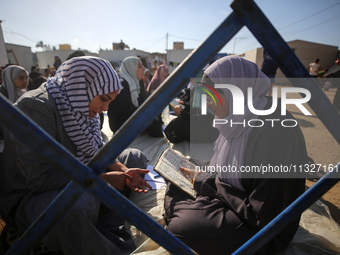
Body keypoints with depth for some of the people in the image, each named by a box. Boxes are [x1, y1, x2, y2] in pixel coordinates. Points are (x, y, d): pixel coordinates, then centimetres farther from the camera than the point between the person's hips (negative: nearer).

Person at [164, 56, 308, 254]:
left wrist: (208, 183, -17)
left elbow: (261, 217, -25)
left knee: (180, 229, -24)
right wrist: (203, 176, -5)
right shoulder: (240, 121, -4)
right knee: (176, 185, 3)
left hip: (263, 230, -7)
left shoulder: (274, 135, -30)